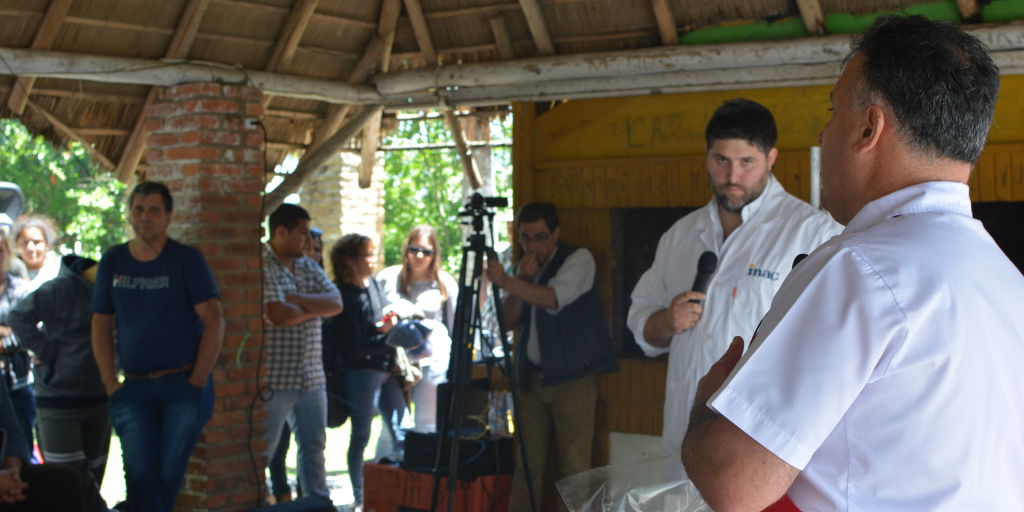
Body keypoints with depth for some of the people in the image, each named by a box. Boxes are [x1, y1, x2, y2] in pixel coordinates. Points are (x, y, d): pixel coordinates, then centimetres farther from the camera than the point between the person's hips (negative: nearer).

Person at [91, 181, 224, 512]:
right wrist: (110, 382, 4)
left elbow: (214, 321, -6)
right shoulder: (113, 261, 9)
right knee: (140, 476, -6)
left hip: (182, 385, -2)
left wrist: (197, 381, -10)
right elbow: (101, 324, 13)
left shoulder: (186, 259, -1)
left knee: (169, 475, 1)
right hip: (133, 387, 2)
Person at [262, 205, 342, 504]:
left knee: (314, 445, 16)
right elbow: (279, 315, -24)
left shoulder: (308, 267, 12)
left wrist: (296, 299, -13)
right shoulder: (262, 267, -12)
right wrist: (315, 308, -5)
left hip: (311, 378, 8)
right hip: (275, 379, -8)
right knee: (262, 451, 1)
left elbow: (336, 303, 1)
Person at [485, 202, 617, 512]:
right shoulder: (524, 267, 14)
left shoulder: (579, 259, -6)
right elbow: (509, 321, 6)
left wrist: (507, 282, -33)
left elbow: (556, 298, -23)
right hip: (531, 376, 5)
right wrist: (523, 279, -7)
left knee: (574, 466, -5)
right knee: (527, 462, 4)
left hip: (572, 377, -5)